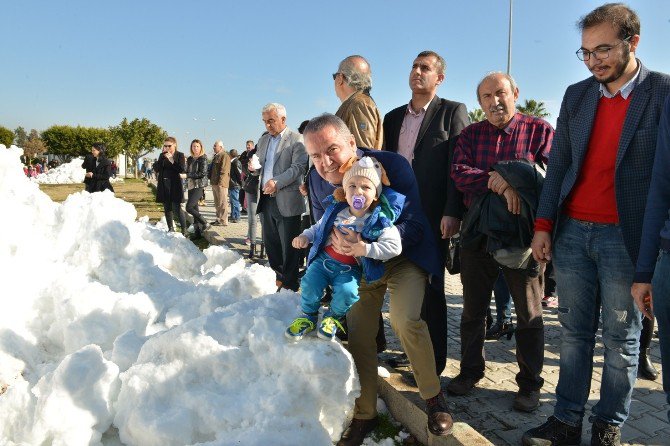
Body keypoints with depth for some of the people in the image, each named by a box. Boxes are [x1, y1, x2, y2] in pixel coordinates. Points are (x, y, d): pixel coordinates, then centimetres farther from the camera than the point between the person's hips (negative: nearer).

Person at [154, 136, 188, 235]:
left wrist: (171, 160, -18)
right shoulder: (162, 155, 10)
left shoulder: (180, 155, -2)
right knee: (167, 208, 9)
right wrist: (162, 157, -8)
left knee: (177, 208, -10)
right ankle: (170, 229, 18)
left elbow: (182, 170, -13)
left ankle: (184, 230, -2)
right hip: (164, 185, 5)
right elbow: (156, 169, 3)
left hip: (175, 185, -5)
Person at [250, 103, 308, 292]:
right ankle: (278, 277, 29)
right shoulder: (263, 140, 17)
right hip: (266, 199, 7)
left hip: (286, 201, -7)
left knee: (288, 246, 1)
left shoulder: (296, 139, -5)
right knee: (270, 242, 14)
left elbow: (298, 167, -14)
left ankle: (290, 285, 13)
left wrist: (277, 182, -23)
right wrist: (253, 166, 0)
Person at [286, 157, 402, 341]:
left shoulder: (378, 221, -12)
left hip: (350, 269, -3)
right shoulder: (336, 211, 1)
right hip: (323, 259, 3)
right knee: (309, 283, -19)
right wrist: (305, 236, 0)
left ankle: (334, 317, 8)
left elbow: (394, 246, -19)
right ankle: (308, 316, 11)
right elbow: (319, 227, 17)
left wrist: (367, 249, -27)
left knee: (346, 292, -27)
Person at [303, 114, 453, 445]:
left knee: (405, 320, -26)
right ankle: (364, 414, 20)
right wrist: (334, 237, -20)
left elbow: (414, 225, -25)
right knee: (356, 334, -3)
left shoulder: (392, 165, -23)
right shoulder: (320, 182, -8)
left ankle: (433, 397, 2)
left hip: (403, 256, -4)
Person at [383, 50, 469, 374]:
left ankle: (434, 360, 16)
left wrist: (452, 212, -17)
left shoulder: (453, 112, -1)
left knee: (430, 287, 2)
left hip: (433, 215, -5)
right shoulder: (393, 117, 16)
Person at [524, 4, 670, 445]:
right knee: (575, 333, 11)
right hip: (571, 231, 4)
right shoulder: (576, 95, 10)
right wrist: (543, 225, 4)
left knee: (621, 339, 9)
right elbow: (558, 165, 10)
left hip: (625, 236, -4)